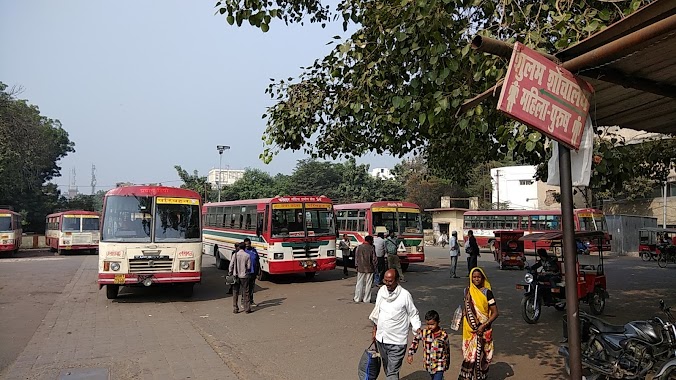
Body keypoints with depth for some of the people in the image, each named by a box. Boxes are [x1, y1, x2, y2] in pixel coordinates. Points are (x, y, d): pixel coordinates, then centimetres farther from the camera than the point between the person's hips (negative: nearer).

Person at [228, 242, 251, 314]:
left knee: (235, 293, 9)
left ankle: (235, 309, 12)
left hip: (236, 276, 1)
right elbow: (249, 267, -5)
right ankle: (247, 309, 10)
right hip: (244, 276, -1)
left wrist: (230, 274, 8)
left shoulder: (235, 255, -4)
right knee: (245, 293, 7)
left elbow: (231, 265, -4)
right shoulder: (247, 255, -6)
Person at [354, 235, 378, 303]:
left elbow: (356, 258, 5)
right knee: (368, 284, 6)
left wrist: (357, 266, 15)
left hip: (361, 269, 3)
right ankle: (366, 299, 10)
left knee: (359, 284, 10)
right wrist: (375, 267, 6)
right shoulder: (371, 248, -8)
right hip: (369, 269, -2)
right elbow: (374, 259, -6)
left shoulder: (359, 247, 0)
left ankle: (357, 298, 13)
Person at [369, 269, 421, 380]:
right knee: (386, 368, 22)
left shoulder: (405, 295, -15)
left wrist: (418, 330, -16)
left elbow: (413, 314, -5)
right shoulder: (381, 291, 0)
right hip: (381, 338, 6)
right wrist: (374, 330, 17)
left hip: (397, 342, -6)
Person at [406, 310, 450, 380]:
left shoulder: (443, 335, -13)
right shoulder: (424, 332, -9)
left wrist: (447, 363, 13)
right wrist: (410, 354, 3)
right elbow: (415, 340, 7)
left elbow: (447, 350, 2)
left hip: (439, 366, -3)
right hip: (429, 364, 3)